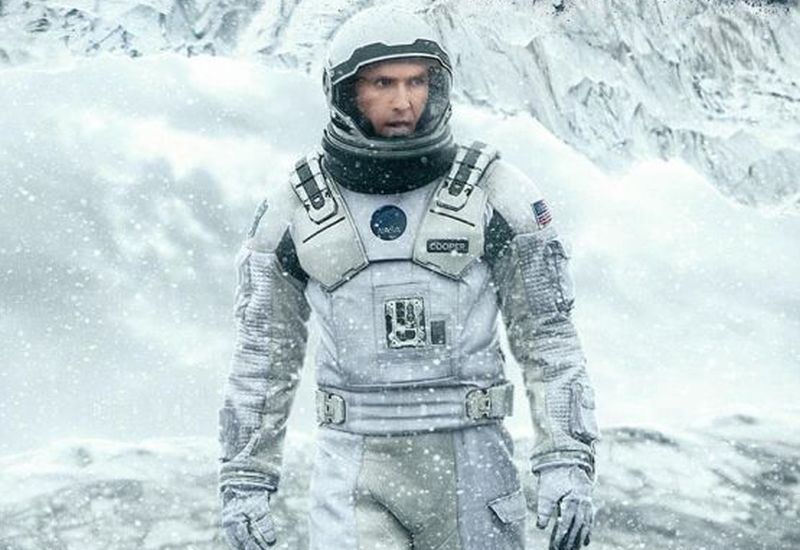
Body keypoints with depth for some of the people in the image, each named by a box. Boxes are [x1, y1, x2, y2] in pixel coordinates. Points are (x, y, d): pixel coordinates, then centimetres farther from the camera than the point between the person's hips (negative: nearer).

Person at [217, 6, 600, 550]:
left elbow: (549, 339, -1)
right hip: (355, 473, 0)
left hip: (469, 465, 0)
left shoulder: (496, 195, -4)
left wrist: (568, 462, -9)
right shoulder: (294, 211, 1)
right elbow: (263, 354, 9)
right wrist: (244, 480, 8)